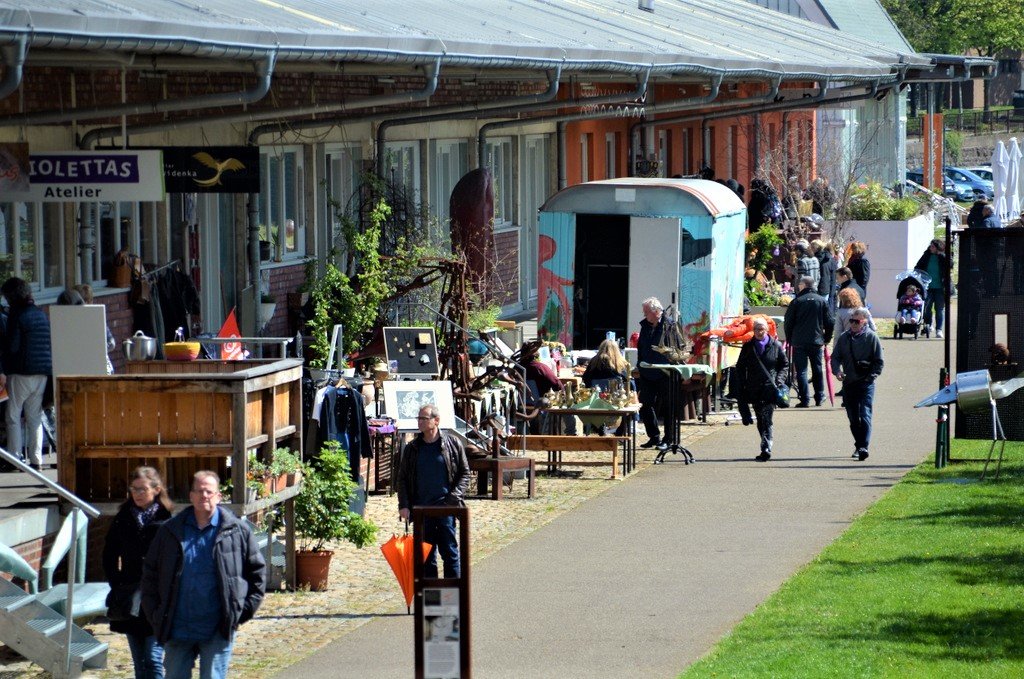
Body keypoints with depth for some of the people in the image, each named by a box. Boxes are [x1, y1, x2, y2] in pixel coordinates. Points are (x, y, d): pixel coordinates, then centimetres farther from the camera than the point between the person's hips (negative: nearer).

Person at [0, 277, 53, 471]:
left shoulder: (16, 315, -11)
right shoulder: (42, 315, 10)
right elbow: (49, 344, 12)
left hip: (21, 373, -6)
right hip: (42, 374, 6)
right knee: (35, 417, 10)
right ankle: (36, 460, 6)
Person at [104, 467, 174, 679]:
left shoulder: (167, 520, -6)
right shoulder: (123, 519, 6)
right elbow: (109, 556, 15)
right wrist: (117, 585, 4)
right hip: (130, 604, 4)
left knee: (153, 659, -9)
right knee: (139, 661, 11)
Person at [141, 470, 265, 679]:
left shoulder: (238, 531, 1)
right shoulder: (171, 531, 7)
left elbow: (257, 571, 7)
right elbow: (150, 572, 12)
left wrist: (245, 610, 0)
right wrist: (154, 613, 5)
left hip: (217, 631, -2)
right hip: (177, 629, 2)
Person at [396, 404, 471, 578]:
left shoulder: (452, 444, 2)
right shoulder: (412, 448, 10)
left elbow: (464, 473, 5)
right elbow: (402, 479, 12)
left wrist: (454, 497, -8)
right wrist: (403, 505, 0)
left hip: (445, 508, -3)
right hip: (421, 509, 3)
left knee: (450, 552, -2)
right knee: (425, 556, 6)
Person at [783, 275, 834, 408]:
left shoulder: (797, 302, -5)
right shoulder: (822, 301, 3)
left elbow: (788, 322, -1)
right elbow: (830, 322, 5)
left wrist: (789, 339, 12)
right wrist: (826, 339, 15)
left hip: (799, 342, -3)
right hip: (817, 342, 3)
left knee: (801, 371, 0)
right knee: (817, 369, 15)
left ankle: (805, 400, -5)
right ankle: (819, 397, 21)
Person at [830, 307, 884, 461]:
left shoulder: (871, 338, -2)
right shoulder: (844, 338, 8)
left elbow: (879, 362, 0)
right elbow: (835, 357, 9)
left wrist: (871, 377, -10)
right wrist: (837, 371, -10)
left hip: (865, 384, -5)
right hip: (848, 383, 5)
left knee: (864, 415, -13)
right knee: (853, 417, 10)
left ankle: (863, 447, -18)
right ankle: (859, 445, 23)